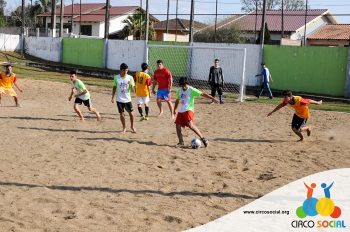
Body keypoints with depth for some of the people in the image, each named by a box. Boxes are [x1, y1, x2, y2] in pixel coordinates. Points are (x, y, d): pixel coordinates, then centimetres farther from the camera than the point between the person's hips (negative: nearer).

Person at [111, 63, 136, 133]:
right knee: (121, 114, 4)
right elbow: (114, 88, 7)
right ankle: (124, 128, 20)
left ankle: (132, 126, 26)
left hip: (127, 99, 0)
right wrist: (112, 97, 2)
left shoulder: (130, 77, -6)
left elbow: (133, 89, -5)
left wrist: (131, 85, -25)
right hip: (119, 99, 0)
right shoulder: (116, 77, -3)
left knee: (130, 113, 3)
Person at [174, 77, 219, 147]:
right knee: (178, 126, -1)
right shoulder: (179, 91, 12)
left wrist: (212, 98, -20)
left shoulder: (191, 90, -8)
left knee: (190, 125, -25)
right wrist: (174, 109, 36)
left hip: (189, 110, -7)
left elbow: (202, 94, -12)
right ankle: (181, 142, 15)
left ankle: (203, 139, -23)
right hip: (181, 111, 7)